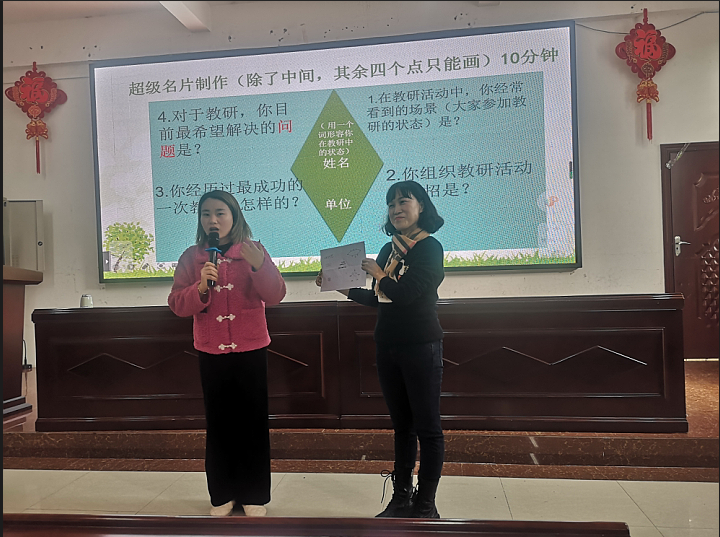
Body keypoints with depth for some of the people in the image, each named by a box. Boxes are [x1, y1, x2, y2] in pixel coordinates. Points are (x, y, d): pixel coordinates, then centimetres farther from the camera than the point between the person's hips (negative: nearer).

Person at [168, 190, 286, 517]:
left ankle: (254, 496, 19)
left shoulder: (252, 252, 0)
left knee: (253, 422, 4)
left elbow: (275, 296, -10)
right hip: (211, 352, 1)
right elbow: (177, 305, -2)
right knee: (218, 423, 8)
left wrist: (259, 266, -27)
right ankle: (222, 495, 23)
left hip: (251, 349, -1)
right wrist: (200, 288, -21)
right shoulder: (191, 257, 4)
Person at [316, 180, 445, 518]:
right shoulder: (389, 250, 12)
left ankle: (425, 506, 12)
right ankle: (401, 498, 23)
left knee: (427, 428, 2)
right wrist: (340, 287, 12)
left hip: (421, 347, -7)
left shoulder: (430, 248, -9)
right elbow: (377, 299, 16)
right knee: (402, 426, 13)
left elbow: (404, 294, -21)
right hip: (388, 347, 7)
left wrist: (378, 273, -10)